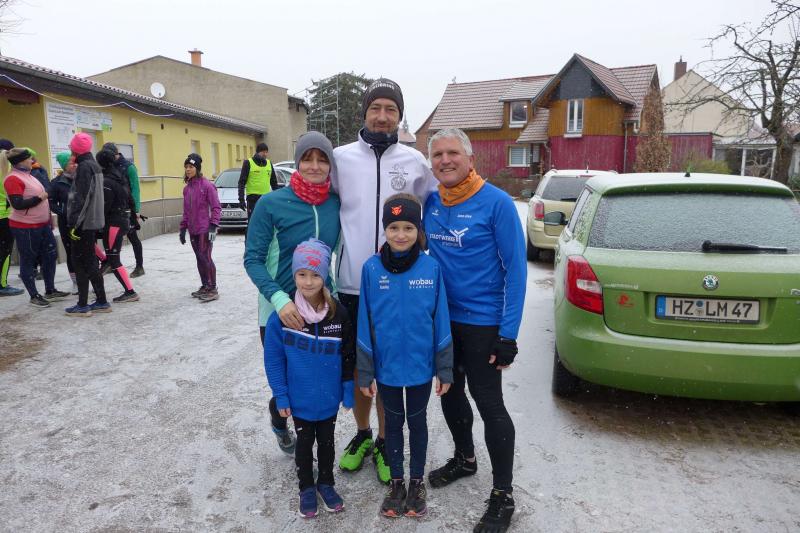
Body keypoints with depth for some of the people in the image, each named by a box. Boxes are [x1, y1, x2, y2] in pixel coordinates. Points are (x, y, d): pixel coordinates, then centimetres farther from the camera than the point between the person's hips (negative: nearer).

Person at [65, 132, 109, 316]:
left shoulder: (84, 167, -13)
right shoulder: (94, 165, 15)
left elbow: (81, 198, -19)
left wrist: (73, 223, -18)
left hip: (84, 223, -9)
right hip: (93, 221, 9)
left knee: (79, 263, -2)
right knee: (90, 262, 12)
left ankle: (83, 305, 2)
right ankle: (101, 302, 15)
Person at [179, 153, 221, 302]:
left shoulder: (207, 185, -8)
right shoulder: (187, 188, 13)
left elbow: (216, 207, -10)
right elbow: (186, 210, 19)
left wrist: (213, 226, -18)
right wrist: (183, 228, 15)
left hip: (205, 229, -7)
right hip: (193, 230, 7)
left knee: (205, 258, -8)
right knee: (199, 259, 11)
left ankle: (213, 289, 0)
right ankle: (204, 286, 21)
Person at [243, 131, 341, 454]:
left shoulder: (337, 204, -2)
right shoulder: (272, 204, -12)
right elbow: (252, 258, -13)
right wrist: (279, 298, -26)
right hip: (280, 311, -3)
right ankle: (279, 422, 46)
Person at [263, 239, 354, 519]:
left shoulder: (338, 314, -12)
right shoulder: (282, 316, -16)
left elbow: (348, 356, -2)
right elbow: (273, 359, -9)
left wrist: (348, 390, 0)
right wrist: (280, 395, -8)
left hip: (329, 398, 1)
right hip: (299, 399, -1)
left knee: (326, 441, 19)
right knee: (304, 443, 17)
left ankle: (326, 482, 41)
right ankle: (306, 488, 38)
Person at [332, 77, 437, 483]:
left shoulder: (414, 161, 2)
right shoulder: (342, 157, 2)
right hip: (351, 284, 1)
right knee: (356, 365, 14)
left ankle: (384, 442, 29)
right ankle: (362, 434, 37)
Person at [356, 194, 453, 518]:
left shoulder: (431, 267, -10)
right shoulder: (371, 268, -9)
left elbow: (440, 320, -5)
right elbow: (365, 323, -5)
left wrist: (445, 369, -3)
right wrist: (365, 372, -4)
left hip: (420, 366, 0)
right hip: (386, 367, 1)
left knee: (417, 422, 18)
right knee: (393, 423, 18)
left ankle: (417, 482, 37)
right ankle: (396, 482, 38)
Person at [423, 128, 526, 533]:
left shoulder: (496, 203, -13)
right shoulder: (429, 203, 3)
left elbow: (515, 268, -14)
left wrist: (508, 334, -17)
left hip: (483, 322, -6)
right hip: (441, 317, 6)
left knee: (488, 404, 2)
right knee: (450, 393, 19)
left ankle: (502, 496, 20)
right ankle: (464, 458, 44)